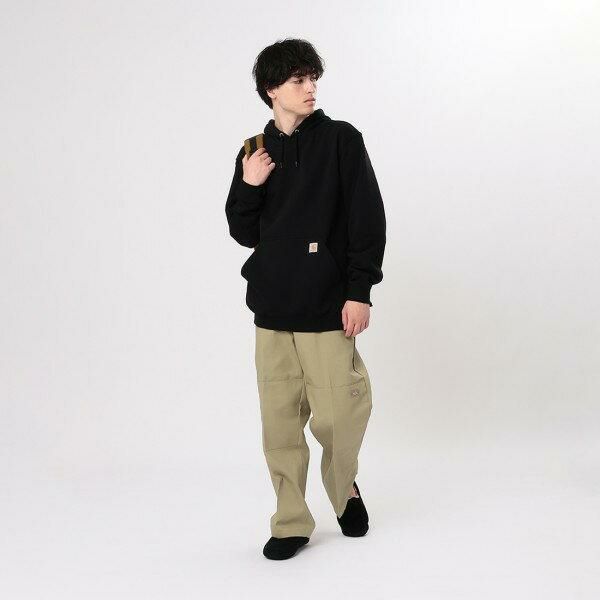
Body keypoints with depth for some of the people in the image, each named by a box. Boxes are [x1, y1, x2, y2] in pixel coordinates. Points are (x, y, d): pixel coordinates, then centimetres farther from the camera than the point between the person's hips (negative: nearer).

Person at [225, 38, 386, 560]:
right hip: (272, 307, 3)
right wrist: (249, 186, -5)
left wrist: (359, 291, -9)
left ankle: (344, 488, 28)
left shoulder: (341, 140, 1)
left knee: (340, 414, -3)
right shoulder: (256, 153, 12)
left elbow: (368, 220, -3)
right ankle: (291, 523, 19)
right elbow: (244, 233, 13)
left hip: (327, 306, -3)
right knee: (280, 421, 4)